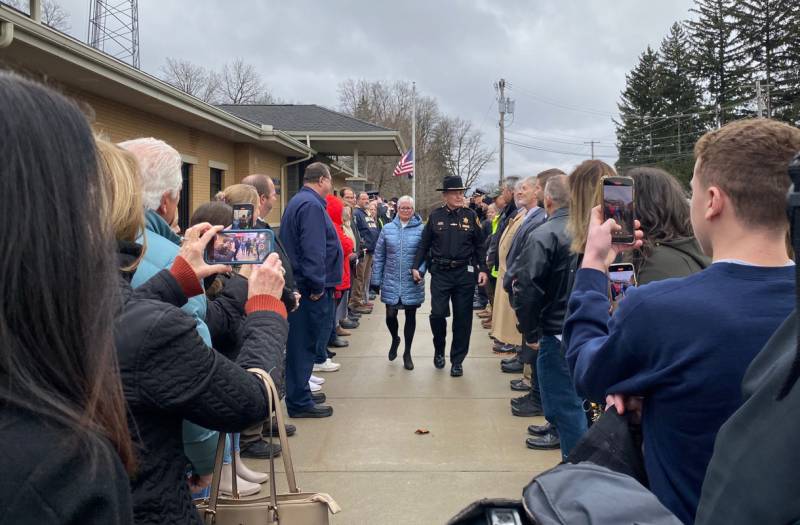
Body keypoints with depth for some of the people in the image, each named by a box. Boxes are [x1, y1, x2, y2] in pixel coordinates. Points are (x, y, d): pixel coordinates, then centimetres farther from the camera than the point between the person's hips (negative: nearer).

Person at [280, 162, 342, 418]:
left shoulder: (298, 201, 17)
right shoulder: (311, 205, -17)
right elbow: (313, 250, -25)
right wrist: (318, 285, -20)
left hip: (301, 285, 11)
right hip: (311, 289, -11)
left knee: (302, 342, 17)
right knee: (306, 342, -3)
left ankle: (299, 393, 28)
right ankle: (299, 402, 4)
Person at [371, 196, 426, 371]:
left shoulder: (421, 229, -1)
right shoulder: (387, 229, 3)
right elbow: (379, 256, 5)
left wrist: (420, 270, -15)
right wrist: (376, 280, 3)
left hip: (412, 284, -1)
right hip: (391, 282, 1)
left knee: (410, 317, 7)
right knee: (390, 315, 1)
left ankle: (407, 353, 23)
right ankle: (395, 339, 34)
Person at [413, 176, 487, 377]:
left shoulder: (470, 216, 2)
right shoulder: (435, 216, 2)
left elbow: (479, 245, 6)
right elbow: (424, 244, 7)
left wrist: (482, 269, 0)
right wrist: (415, 266, 0)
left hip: (465, 273, 1)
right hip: (440, 272, -1)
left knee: (462, 318, 4)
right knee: (437, 313, -6)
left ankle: (457, 360, 17)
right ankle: (439, 350, 23)